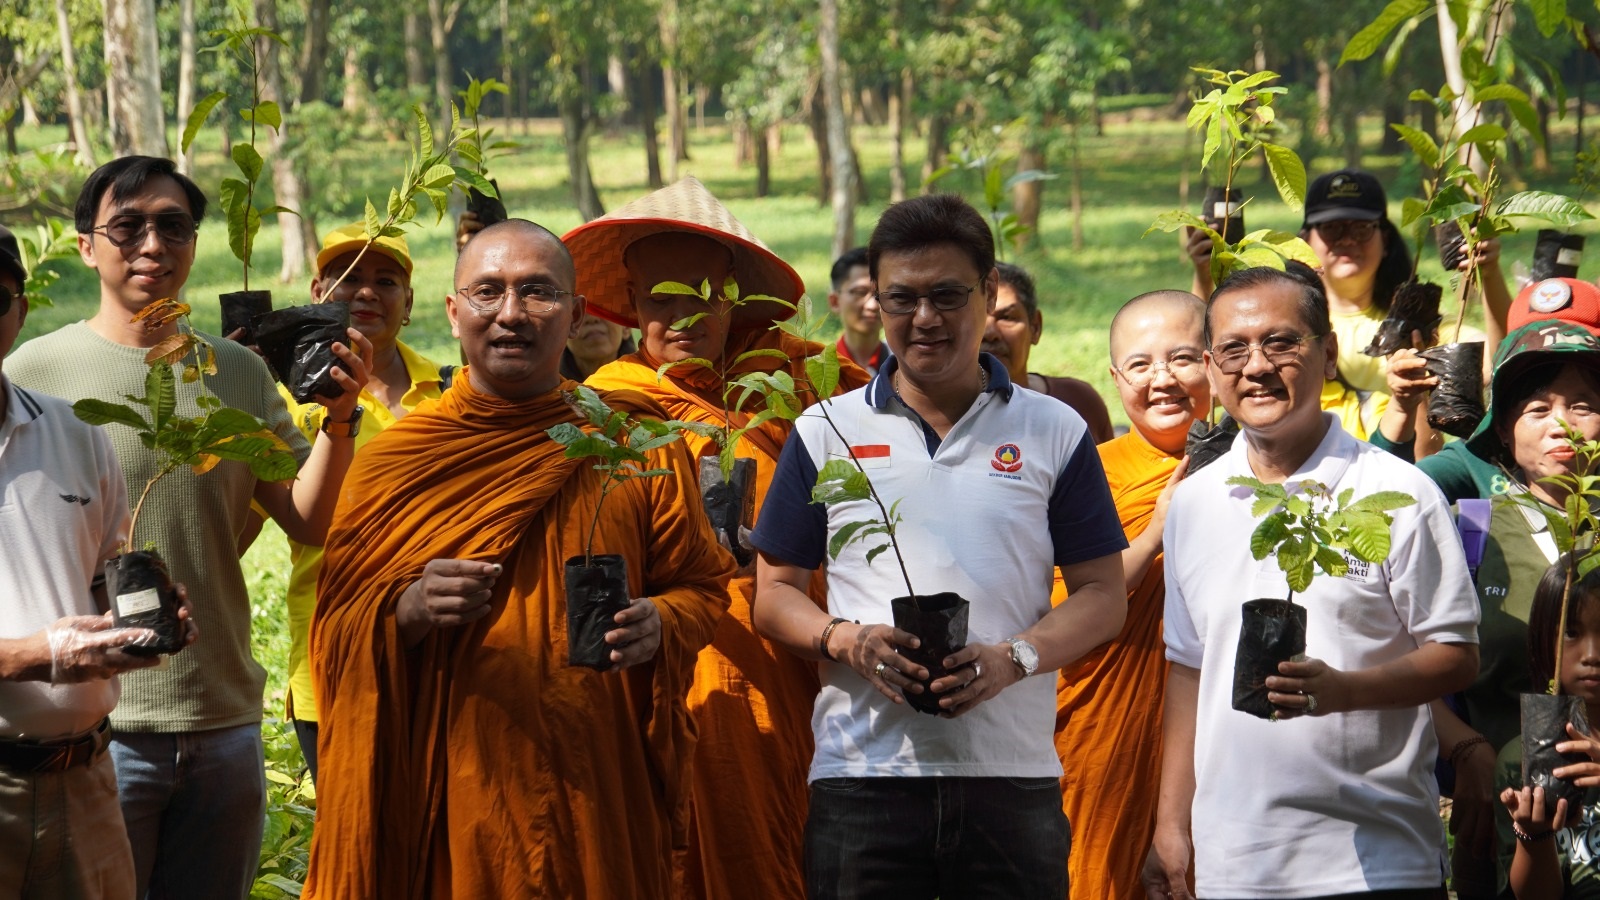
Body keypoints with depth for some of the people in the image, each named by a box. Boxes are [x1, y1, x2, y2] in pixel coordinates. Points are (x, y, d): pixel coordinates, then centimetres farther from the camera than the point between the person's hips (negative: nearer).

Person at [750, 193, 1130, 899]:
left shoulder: (1055, 434, 9)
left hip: (1011, 779, 0)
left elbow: (1103, 594, 8)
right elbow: (774, 592, 12)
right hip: (862, 778, 0)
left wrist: (1014, 658, -11)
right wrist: (846, 641, -9)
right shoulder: (825, 432, 11)